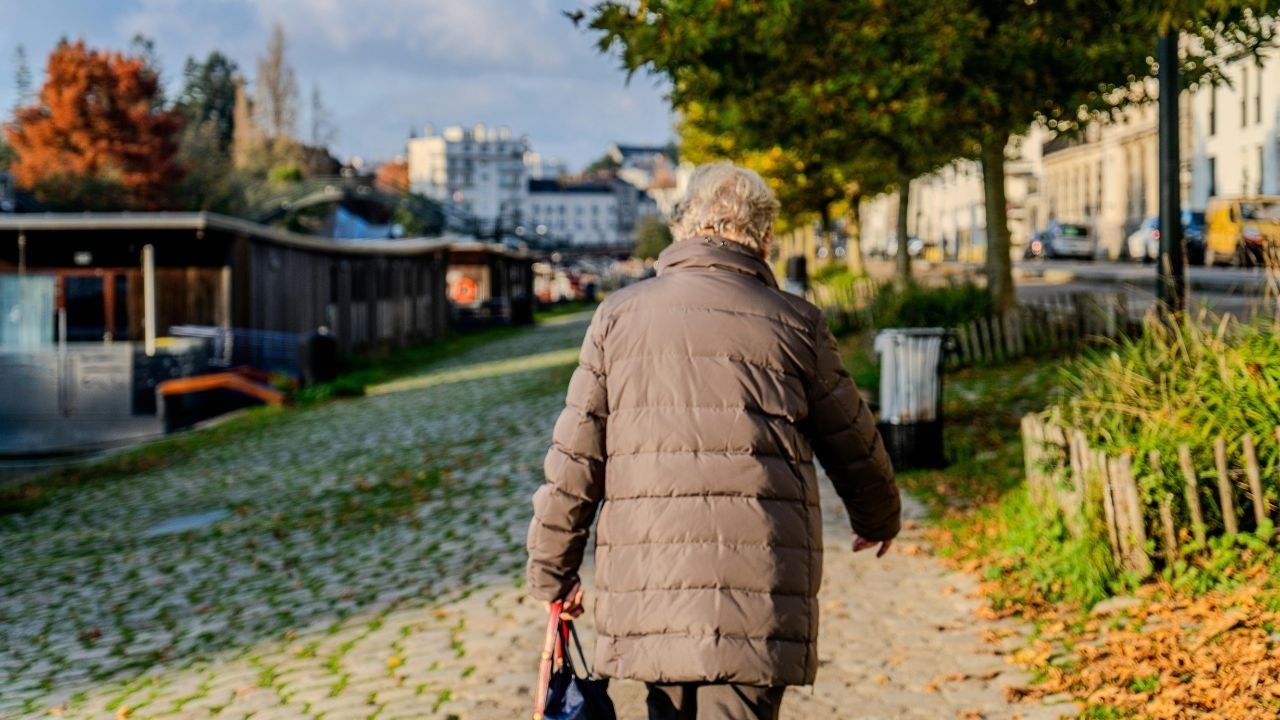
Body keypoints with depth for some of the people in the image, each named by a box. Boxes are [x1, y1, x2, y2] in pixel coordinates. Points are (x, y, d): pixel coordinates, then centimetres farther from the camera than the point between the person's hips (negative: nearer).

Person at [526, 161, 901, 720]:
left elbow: (574, 459, 5)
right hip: (757, 590, -2)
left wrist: (552, 571, 15)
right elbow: (853, 446, 13)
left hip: (646, 588, 3)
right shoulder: (793, 323, 2)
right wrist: (879, 519, 34)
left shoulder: (618, 316, 6)